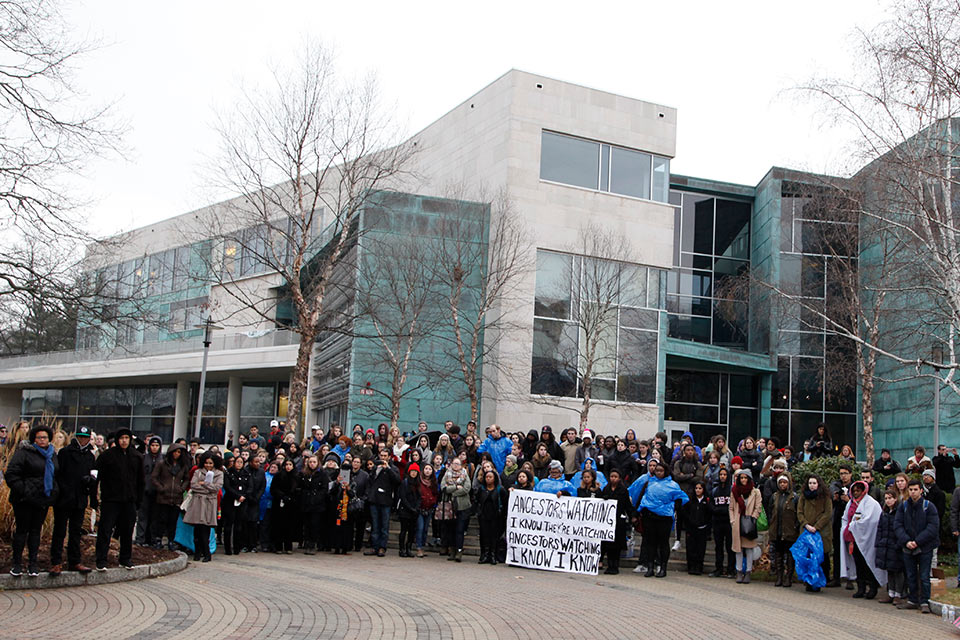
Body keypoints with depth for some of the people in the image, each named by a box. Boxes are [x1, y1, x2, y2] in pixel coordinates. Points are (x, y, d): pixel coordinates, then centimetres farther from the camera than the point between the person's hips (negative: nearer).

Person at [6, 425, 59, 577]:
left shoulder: (52, 454, 13)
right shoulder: (23, 452, -7)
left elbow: (56, 475, 22)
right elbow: (11, 474, -11)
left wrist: (55, 492, 10)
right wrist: (22, 491, -16)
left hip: (43, 500, 5)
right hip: (25, 500, -5)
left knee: (36, 530, 9)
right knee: (22, 530, 0)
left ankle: (33, 563, 15)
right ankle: (16, 563, 10)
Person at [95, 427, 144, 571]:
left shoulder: (137, 457, 8)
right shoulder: (107, 455, -3)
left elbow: (140, 481, 13)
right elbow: (99, 476, -4)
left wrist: (138, 499, 10)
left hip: (129, 500, 4)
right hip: (110, 500, -3)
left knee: (127, 531, 10)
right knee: (105, 530, -4)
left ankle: (125, 559, 21)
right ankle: (101, 561, 2)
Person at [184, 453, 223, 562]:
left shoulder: (219, 474, 12)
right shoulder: (198, 472, 13)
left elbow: (217, 487, -2)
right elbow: (193, 485, 0)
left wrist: (204, 484, -1)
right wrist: (209, 488, -3)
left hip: (209, 502, -1)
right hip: (197, 501, 1)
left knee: (205, 528, -6)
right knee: (197, 528, -2)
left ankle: (206, 554, -1)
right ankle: (197, 552, 6)